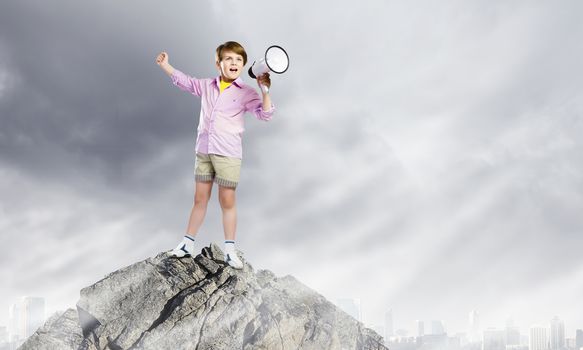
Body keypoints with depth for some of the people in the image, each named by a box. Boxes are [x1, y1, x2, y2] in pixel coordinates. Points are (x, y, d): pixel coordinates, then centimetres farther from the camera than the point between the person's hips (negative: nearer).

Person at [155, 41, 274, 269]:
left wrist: (265, 90, -26)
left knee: (227, 201, 1)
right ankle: (187, 244, 20)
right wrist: (165, 66, 10)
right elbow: (183, 81, 20)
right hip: (204, 151, 4)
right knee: (200, 199, 11)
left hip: (228, 154, -4)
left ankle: (230, 250, 11)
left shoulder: (246, 93, -4)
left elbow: (265, 114, -13)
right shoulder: (206, 86, 9)